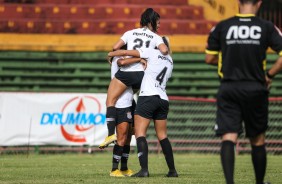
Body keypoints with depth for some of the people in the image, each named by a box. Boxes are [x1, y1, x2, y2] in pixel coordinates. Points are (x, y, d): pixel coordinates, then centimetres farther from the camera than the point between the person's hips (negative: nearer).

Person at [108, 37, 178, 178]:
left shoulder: (152, 53, 2)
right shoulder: (170, 61, 19)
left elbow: (125, 52, 0)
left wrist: (110, 54, 16)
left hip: (148, 96, -6)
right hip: (163, 100, 6)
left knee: (140, 133, -9)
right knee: (162, 136, 15)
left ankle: (144, 169, -22)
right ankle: (172, 170, 15)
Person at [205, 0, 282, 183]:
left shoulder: (222, 27, 1)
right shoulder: (267, 27, -2)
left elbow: (210, 58, 8)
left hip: (228, 89, 0)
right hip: (256, 89, 0)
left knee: (228, 138, -5)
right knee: (258, 141, 15)